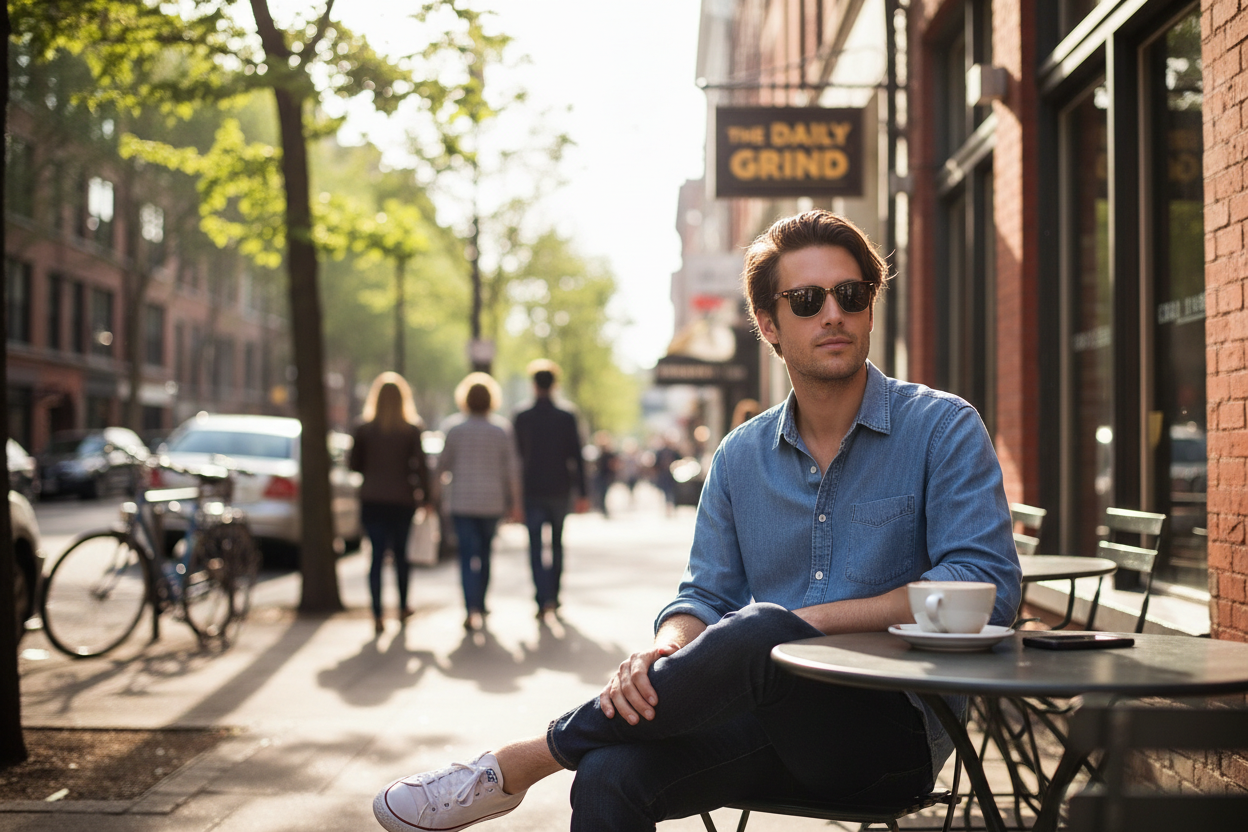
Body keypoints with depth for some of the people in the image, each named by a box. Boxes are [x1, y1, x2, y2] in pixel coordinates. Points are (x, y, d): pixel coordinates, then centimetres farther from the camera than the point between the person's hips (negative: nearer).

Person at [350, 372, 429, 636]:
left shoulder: (364, 429, -2)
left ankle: (377, 616, -9)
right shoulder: (411, 430, -5)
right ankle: (403, 607, 32)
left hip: (371, 500, 0)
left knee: (377, 555, 0)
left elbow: (354, 464, 2)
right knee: (400, 552, 18)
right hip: (402, 500, 0)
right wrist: (424, 495, 1)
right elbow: (420, 466, -7)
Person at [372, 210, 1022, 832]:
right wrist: (667, 650, -15)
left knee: (760, 632, -34)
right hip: (776, 721, 4)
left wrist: (807, 619, -17)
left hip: (895, 727, -3)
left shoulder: (943, 428, -2)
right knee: (609, 776, -29)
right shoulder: (741, 457, 12)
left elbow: (986, 586, -13)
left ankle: (522, 761, -17)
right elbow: (706, 597, 11)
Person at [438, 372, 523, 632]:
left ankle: (472, 609, -19)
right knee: (484, 554, 17)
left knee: (468, 556, -5)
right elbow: (512, 469, 1)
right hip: (493, 501, 2)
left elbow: (443, 465, 2)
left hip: (463, 502, -2)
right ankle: (480, 606, 25)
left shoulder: (455, 428, -4)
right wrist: (514, 503, 7)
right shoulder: (502, 429, 0)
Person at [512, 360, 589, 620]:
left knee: (535, 547, 0)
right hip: (559, 490, 1)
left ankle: (543, 601, -13)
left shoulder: (522, 418, -4)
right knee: (557, 544, 17)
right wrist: (582, 493, 0)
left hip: (532, 491, -1)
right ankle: (554, 596, 24)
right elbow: (576, 457, -4)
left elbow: (516, 455, 1)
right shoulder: (567, 418, -3)